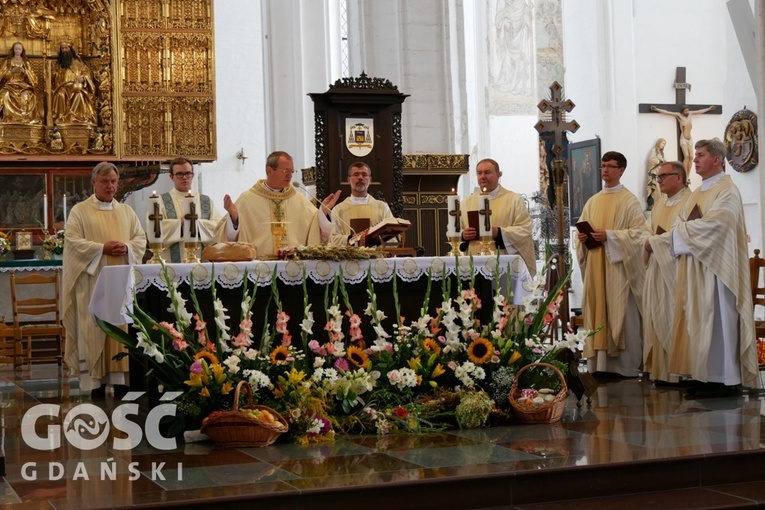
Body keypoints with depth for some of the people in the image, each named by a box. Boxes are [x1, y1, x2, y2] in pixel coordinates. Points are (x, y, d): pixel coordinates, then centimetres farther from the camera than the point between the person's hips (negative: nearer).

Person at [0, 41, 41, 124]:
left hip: (23, 85, 0)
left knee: (27, 95, -35)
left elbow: (32, 77, 7)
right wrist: (12, 71, -12)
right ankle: (7, 117, -31)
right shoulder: (8, 61, 12)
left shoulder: (26, 63, 14)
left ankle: (25, 117, -30)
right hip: (10, 84, 0)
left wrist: (25, 71, -12)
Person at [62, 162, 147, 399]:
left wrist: (127, 247, -9)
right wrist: (102, 248, -17)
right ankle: (95, 380, -3)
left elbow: (141, 238, 12)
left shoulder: (127, 211, 16)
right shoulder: (80, 211, 3)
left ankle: (120, 378, 5)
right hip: (93, 281, -4)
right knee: (94, 329, -5)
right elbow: (73, 241, -6)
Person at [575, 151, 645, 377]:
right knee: (597, 313, 3)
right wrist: (582, 237, -3)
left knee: (621, 315, -5)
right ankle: (600, 364, 7)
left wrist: (609, 235, -20)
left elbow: (637, 232, -11)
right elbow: (581, 228, 20)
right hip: (595, 267, 6)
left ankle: (625, 366, -1)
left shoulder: (630, 201, -1)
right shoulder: (592, 202, 16)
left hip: (619, 266, -6)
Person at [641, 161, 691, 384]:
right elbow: (648, 229, 14)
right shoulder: (660, 202, 19)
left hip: (675, 268, -8)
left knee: (673, 317, -7)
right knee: (656, 318, 6)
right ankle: (660, 367, 10)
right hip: (656, 267, 8)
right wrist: (651, 239, -8)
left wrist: (654, 241, -12)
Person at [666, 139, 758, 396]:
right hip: (695, 269, 8)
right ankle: (706, 375, 9)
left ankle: (725, 379, -2)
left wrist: (682, 229, -8)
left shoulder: (727, 191, -8)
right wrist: (684, 228, -7)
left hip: (715, 267, -8)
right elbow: (682, 225, 15)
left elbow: (712, 225, -21)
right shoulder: (698, 193, 19)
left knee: (717, 320, -6)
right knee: (699, 321, 6)